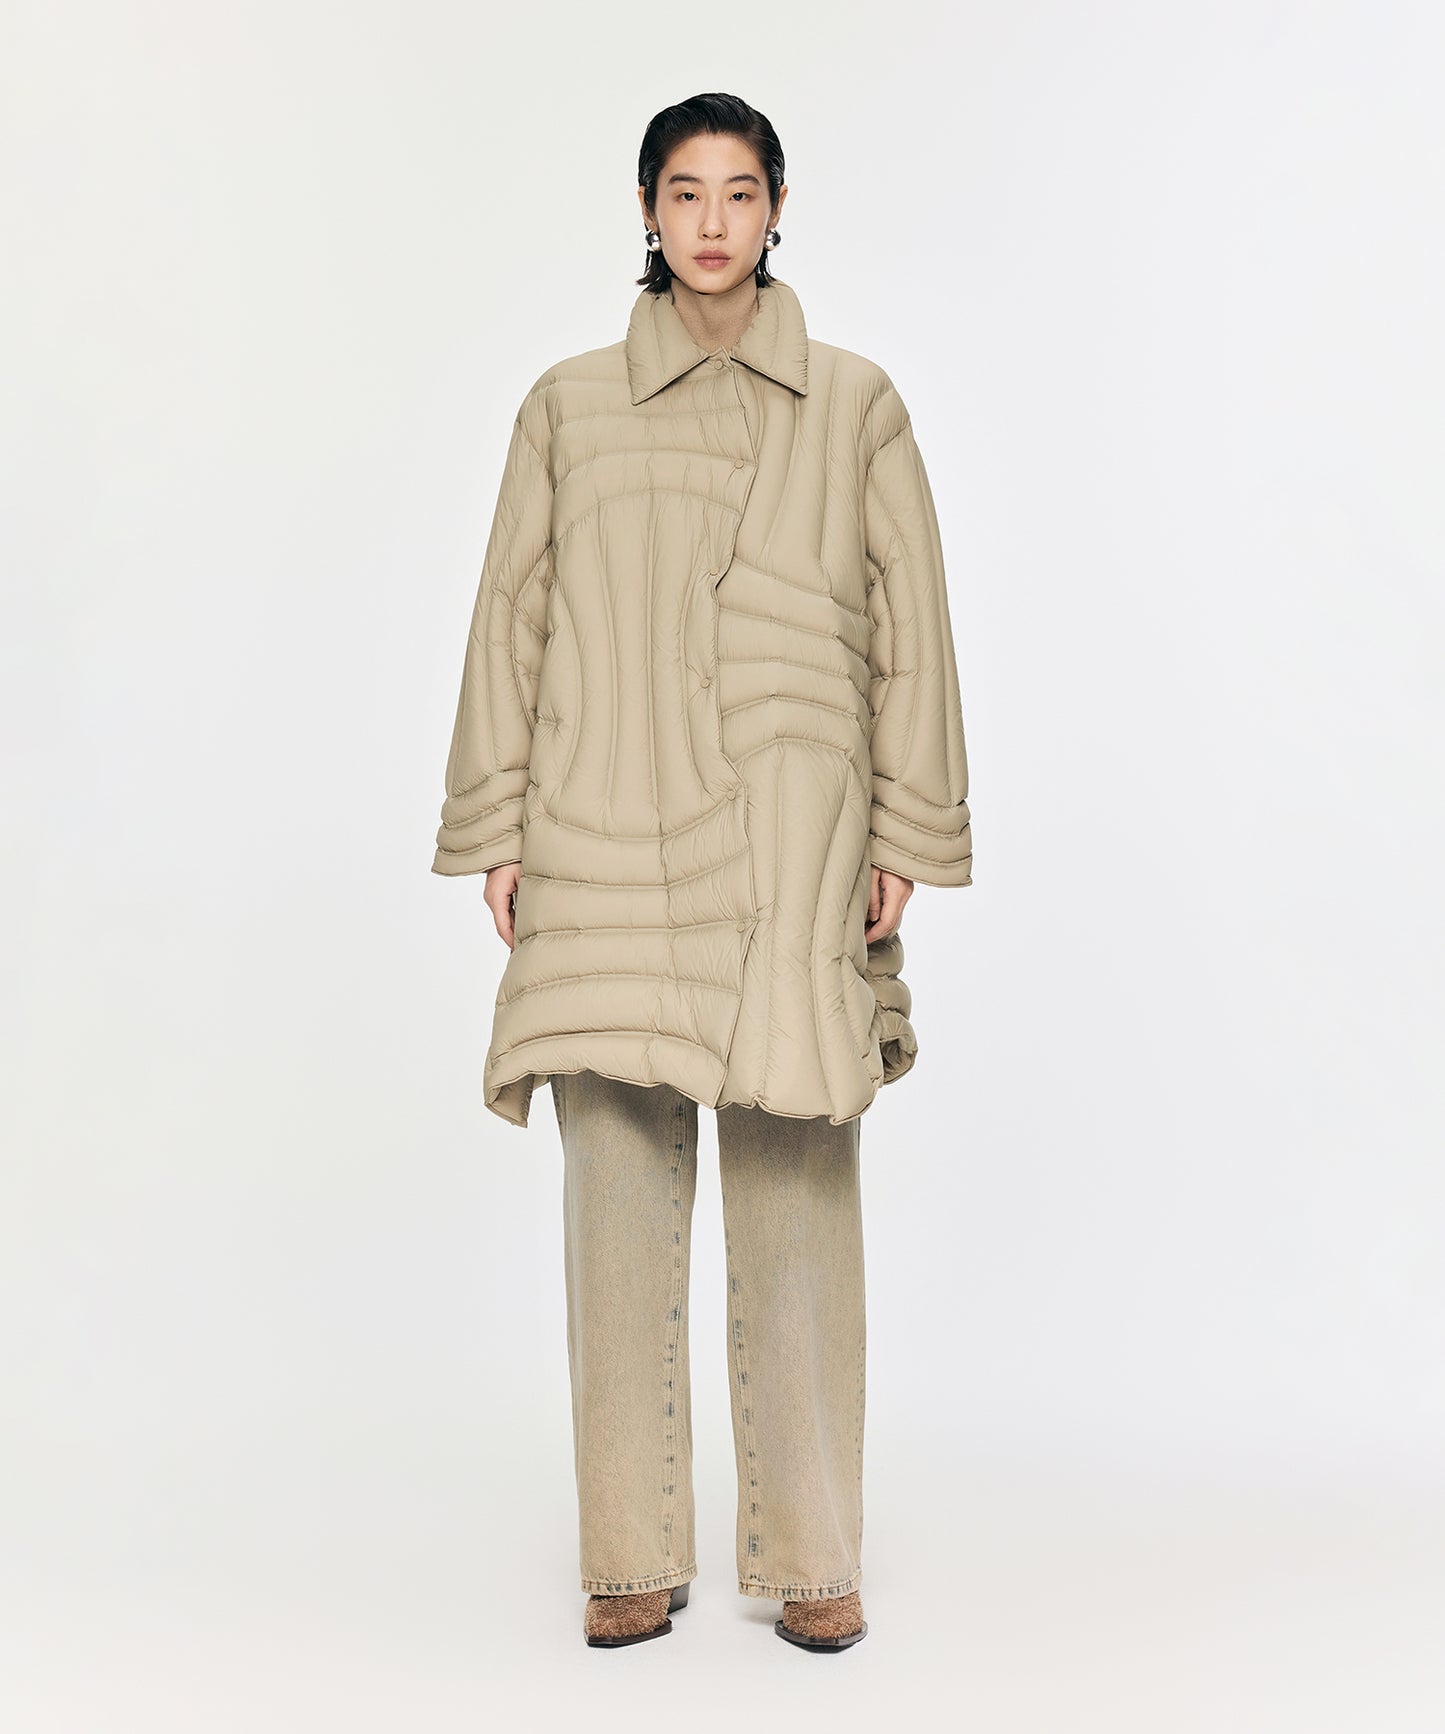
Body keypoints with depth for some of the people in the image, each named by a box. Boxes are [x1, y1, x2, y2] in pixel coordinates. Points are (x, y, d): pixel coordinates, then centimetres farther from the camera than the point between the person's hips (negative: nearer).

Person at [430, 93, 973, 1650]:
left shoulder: (853, 405, 9)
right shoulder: (570, 407, 11)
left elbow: (910, 630, 8)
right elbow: (509, 624, 10)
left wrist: (906, 835, 3)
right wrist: (494, 830, 4)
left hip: (791, 839, -1)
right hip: (607, 835, 1)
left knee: (795, 1186, -1)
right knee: (618, 1182, 0)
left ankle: (811, 1556, 10)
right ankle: (634, 1559, 10)